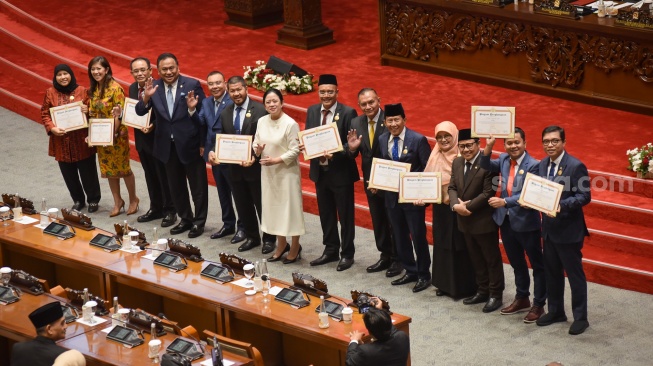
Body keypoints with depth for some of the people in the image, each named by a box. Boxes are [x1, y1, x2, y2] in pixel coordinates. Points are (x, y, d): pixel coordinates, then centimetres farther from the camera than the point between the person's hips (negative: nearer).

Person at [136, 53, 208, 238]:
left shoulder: (192, 85, -11)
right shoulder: (153, 87, -1)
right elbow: (140, 112, -5)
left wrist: (193, 108, -32)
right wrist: (146, 97, -23)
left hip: (190, 144, -4)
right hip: (167, 145, 4)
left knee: (198, 186, 9)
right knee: (176, 186, 17)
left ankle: (199, 221, 23)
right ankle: (185, 219, 32)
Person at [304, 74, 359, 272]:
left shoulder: (348, 113, -13)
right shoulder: (312, 111, 4)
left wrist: (334, 153, -27)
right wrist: (304, 145, -12)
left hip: (341, 172, -5)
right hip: (320, 171, 5)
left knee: (345, 215, 5)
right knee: (326, 214, 16)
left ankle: (347, 254, 17)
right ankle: (330, 251, 29)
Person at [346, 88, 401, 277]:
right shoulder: (356, 123, -1)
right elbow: (353, 155, 1)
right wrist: (352, 148, -21)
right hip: (370, 181, 5)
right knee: (378, 221, 16)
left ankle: (397, 260, 21)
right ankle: (385, 256, 30)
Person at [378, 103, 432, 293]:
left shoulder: (418, 140, -12)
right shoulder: (382, 140, 3)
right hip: (392, 195, 5)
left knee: (418, 236, 2)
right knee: (400, 236, 14)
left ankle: (423, 275, 15)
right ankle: (410, 271, 27)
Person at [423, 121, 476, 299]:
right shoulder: (435, 157, 7)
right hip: (440, 209, 6)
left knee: (460, 247, 0)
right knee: (442, 246, 12)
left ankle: (463, 286, 9)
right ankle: (445, 284, 23)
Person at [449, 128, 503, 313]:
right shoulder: (457, 163, 6)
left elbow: (488, 193, -21)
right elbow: (452, 187, 6)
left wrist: (468, 206, -18)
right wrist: (455, 205, -13)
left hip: (484, 221, -8)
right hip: (465, 220, 8)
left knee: (492, 258, 5)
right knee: (476, 259, 18)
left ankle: (496, 294, 14)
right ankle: (483, 291, 30)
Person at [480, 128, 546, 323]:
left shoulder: (533, 165, -17)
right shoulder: (504, 160, 3)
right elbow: (485, 165, 2)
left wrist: (504, 202, -28)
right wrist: (489, 146, -13)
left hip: (526, 222, -7)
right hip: (507, 221, 7)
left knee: (537, 265, 5)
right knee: (516, 263, 20)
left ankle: (538, 305, 14)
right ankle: (522, 299, 35)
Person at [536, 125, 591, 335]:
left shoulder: (576, 166, -15)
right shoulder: (543, 165, 8)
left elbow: (584, 196, -18)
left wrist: (562, 205, -30)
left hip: (568, 229, -7)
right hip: (549, 228, 7)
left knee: (575, 274, 1)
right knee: (552, 273, 17)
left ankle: (580, 318, 10)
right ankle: (555, 311, 30)